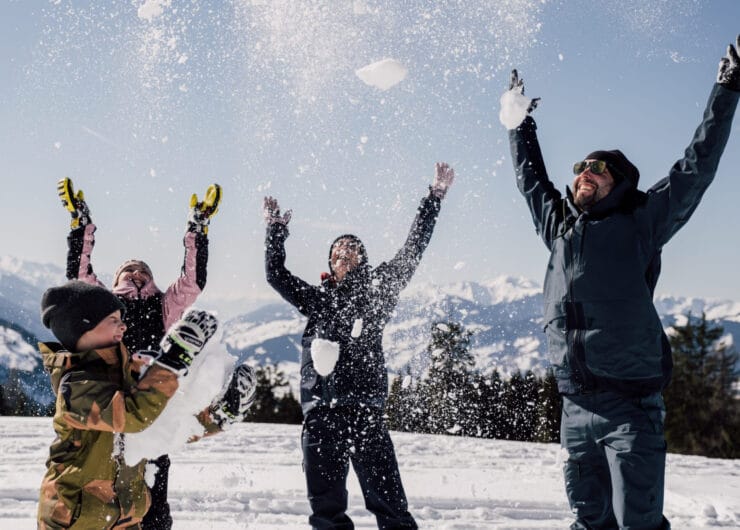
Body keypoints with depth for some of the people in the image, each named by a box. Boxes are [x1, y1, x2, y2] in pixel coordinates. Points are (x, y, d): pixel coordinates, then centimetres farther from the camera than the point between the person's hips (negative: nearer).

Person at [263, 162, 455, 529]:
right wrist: (275, 228, 26)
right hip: (319, 410, 3)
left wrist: (434, 198, 9)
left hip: (363, 406, -3)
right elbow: (276, 274, 24)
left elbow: (412, 251, 10)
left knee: (386, 496, -10)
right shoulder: (316, 299, 21)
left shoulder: (376, 290, 13)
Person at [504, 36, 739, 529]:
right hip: (576, 408, 5)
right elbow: (530, 176, 30)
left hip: (630, 406, -5)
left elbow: (697, 167, 0)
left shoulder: (639, 224, 2)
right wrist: (520, 122, 38)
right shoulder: (558, 225, 15)